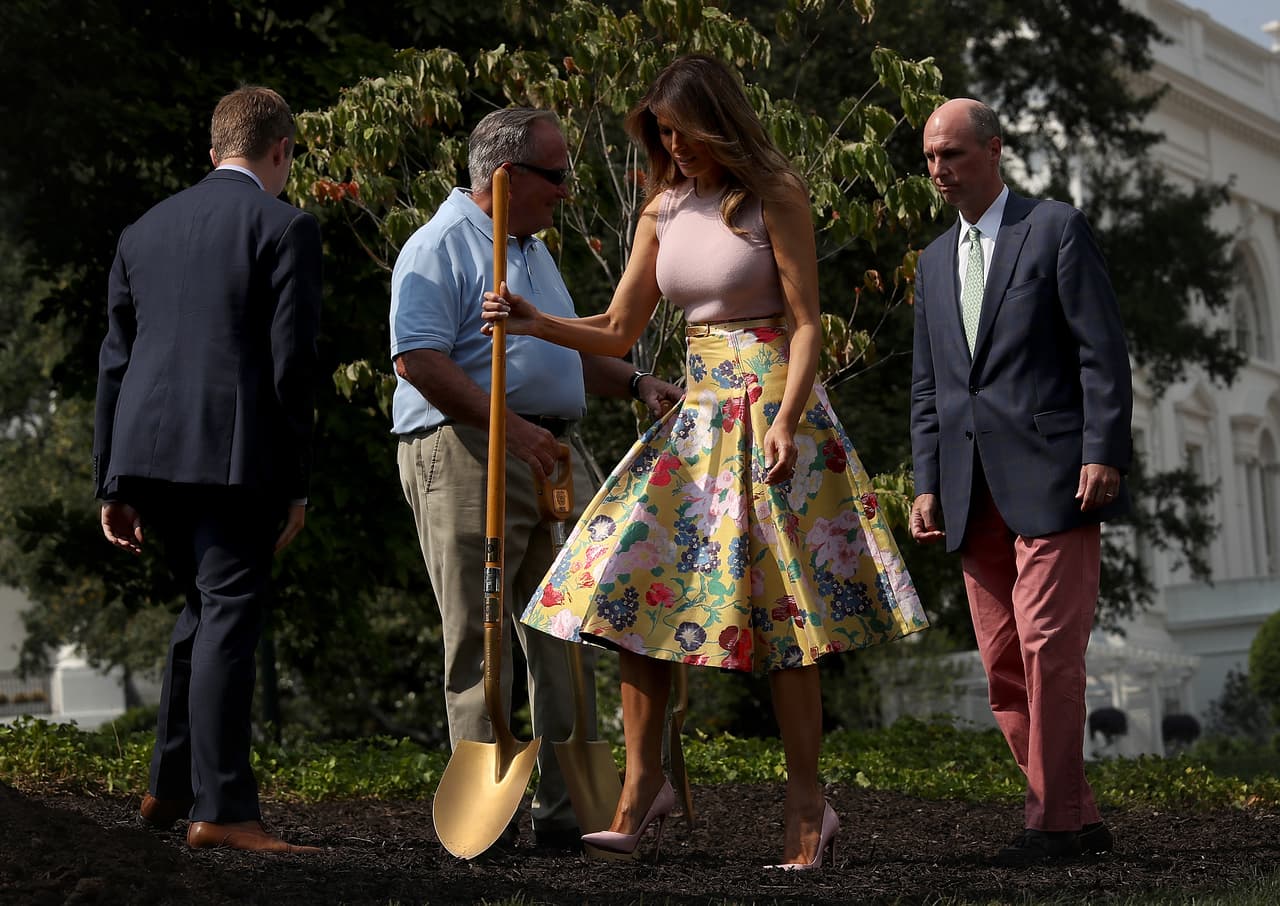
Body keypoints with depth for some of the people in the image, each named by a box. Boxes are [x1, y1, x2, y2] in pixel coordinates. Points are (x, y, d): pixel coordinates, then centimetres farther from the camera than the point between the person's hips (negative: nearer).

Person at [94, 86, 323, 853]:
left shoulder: (145, 231, 18)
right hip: (234, 454, -6)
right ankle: (221, 809, -7)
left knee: (206, 607, 21)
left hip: (148, 453, 6)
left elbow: (116, 363, 16)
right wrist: (297, 485, -4)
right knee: (230, 616, -4)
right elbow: (292, 362, -8)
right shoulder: (286, 228, -1)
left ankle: (173, 786, 23)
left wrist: (113, 485, 18)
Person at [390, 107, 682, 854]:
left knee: (565, 637, 6)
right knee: (480, 638, -5)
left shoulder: (534, 251, 23)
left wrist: (636, 383, 16)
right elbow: (419, 360, -18)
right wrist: (510, 427, -22)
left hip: (549, 456, 9)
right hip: (467, 455, -9)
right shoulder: (442, 247, -7)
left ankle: (569, 807, 12)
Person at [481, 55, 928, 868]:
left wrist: (785, 419, -21)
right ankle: (643, 783, 3)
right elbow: (619, 332, 12)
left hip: (770, 405, -6)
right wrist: (536, 323, -3)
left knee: (779, 601, -7)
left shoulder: (775, 197, -4)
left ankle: (808, 802, 0)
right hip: (699, 409, 6)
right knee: (633, 580, -5)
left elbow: (807, 323, -9)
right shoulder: (664, 212, 11)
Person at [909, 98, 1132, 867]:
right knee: (1003, 663, 4)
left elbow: (1103, 351, -5)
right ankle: (1079, 816, 12)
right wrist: (928, 483, 11)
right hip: (975, 493, 7)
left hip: (1052, 477, -6)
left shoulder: (1057, 229, 1)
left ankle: (1055, 818, -2)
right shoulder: (935, 262, 20)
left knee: (1049, 648, -10)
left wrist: (1103, 453, -14)